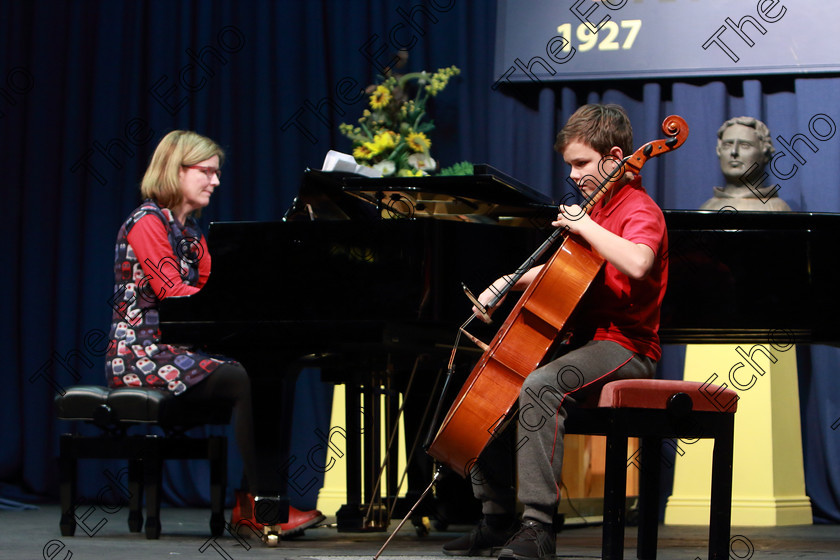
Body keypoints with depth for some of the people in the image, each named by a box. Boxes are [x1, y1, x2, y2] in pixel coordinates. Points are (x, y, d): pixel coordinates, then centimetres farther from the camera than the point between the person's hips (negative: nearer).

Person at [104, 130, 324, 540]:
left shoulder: (189, 230, 20)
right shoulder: (147, 223, -8)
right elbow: (172, 292, -18)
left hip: (179, 350, 9)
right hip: (144, 355, -9)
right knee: (247, 382, -27)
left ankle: (250, 503, -15)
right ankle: (264, 506, -26)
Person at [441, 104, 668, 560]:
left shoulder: (640, 211, -11)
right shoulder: (597, 209, 20)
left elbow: (637, 263, -34)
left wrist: (585, 227, -25)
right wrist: (511, 282, 13)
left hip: (623, 346, -10)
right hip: (584, 340, 10)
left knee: (539, 386, -35)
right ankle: (497, 517, 8)